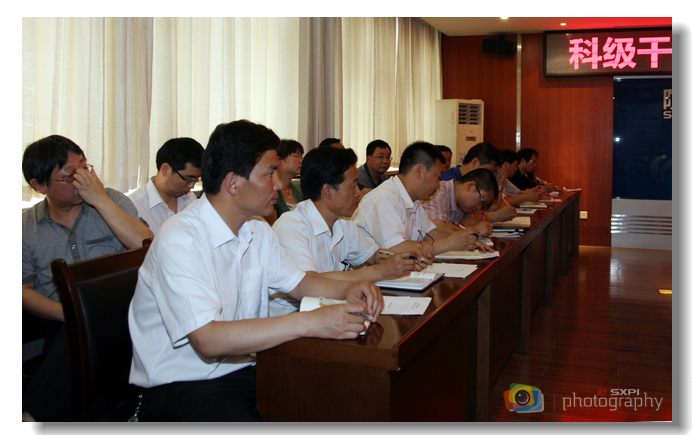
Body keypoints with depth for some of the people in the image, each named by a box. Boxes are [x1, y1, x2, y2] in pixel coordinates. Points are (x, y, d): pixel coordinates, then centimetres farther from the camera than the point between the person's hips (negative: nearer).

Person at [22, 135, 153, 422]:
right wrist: (67, 312, -15)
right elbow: (23, 290, 4)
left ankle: (34, 415, -25)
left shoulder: (111, 201, 6)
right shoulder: (26, 226, 10)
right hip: (56, 324, 2)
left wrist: (100, 199, -14)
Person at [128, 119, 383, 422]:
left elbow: (296, 282, 19)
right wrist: (309, 323, -31)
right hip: (180, 386, -6)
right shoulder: (180, 241, -20)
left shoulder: (258, 232, 8)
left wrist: (346, 289, -3)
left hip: (243, 369, 7)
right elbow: (208, 341, -28)